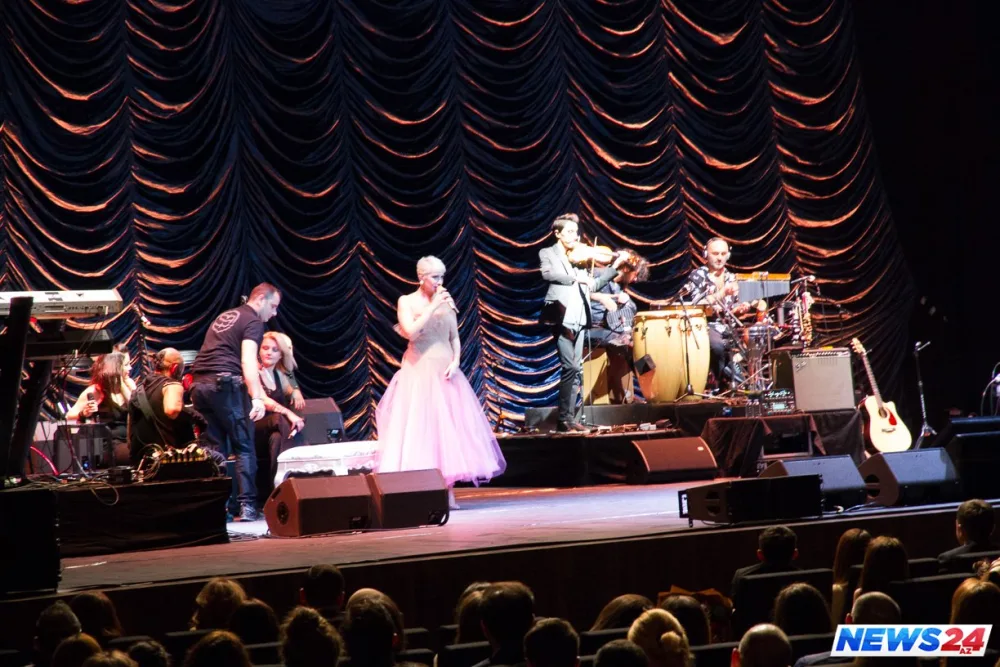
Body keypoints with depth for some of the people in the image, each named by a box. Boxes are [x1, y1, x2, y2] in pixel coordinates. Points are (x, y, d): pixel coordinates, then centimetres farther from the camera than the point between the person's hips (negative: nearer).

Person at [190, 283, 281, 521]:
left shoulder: (224, 317, 25)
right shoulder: (253, 322, -1)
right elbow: (248, 361, -16)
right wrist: (257, 398, -25)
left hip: (199, 384, 8)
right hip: (225, 384, -8)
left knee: (214, 448, 10)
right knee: (244, 446, -3)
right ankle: (247, 505, -9)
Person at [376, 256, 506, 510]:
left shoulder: (446, 301, 10)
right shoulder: (407, 302, -1)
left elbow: (455, 338, 13)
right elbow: (410, 332, -16)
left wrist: (455, 362, -4)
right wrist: (433, 307, -15)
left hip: (445, 372, 4)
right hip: (419, 373, -4)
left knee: (450, 427, 0)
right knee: (420, 428, -8)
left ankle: (448, 492, 3)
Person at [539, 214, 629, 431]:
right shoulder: (548, 253, 6)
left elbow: (593, 286, 19)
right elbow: (548, 274, -14)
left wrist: (615, 266, 15)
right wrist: (576, 277, -18)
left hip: (578, 319, 6)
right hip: (561, 317, -6)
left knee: (576, 370, 4)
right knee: (571, 367, -15)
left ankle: (570, 418, 6)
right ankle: (565, 418, -11)